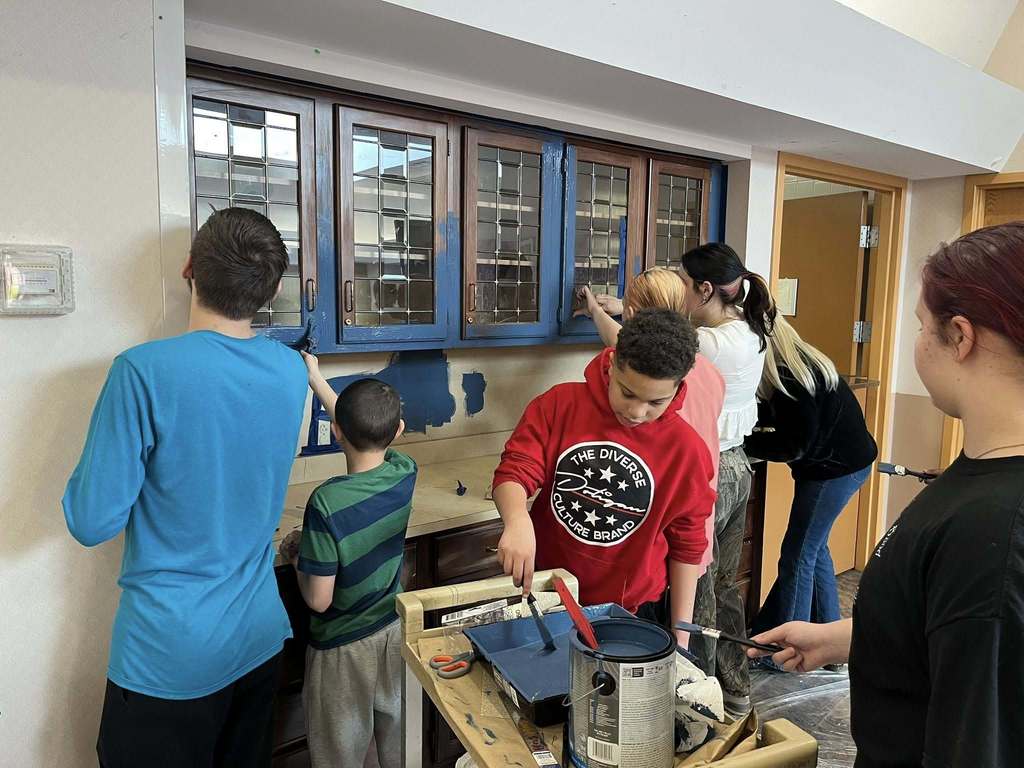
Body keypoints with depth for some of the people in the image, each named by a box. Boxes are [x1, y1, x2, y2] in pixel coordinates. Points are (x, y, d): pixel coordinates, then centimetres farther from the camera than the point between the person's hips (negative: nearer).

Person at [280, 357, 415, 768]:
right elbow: (370, 435, 6)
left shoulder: (326, 503, -30)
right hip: (395, 631, 5)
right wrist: (317, 379, 12)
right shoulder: (405, 473, -15)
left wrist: (296, 554, -3)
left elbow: (318, 600, -22)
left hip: (343, 647, -4)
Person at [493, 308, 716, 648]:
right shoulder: (559, 404, -13)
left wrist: (680, 634, 1)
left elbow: (686, 545, -2)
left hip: (631, 610, 0)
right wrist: (518, 521, -39)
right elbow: (515, 470, -17)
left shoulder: (686, 449, -12)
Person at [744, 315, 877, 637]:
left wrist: (743, 442, -18)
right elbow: (773, 415, 8)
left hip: (838, 466, -10)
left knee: (798, 555, -4)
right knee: (814, 549, 19)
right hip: (834, 462, 10)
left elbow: (795, 446, -22)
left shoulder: (793, 380, -26)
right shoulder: (798, 363, 2)